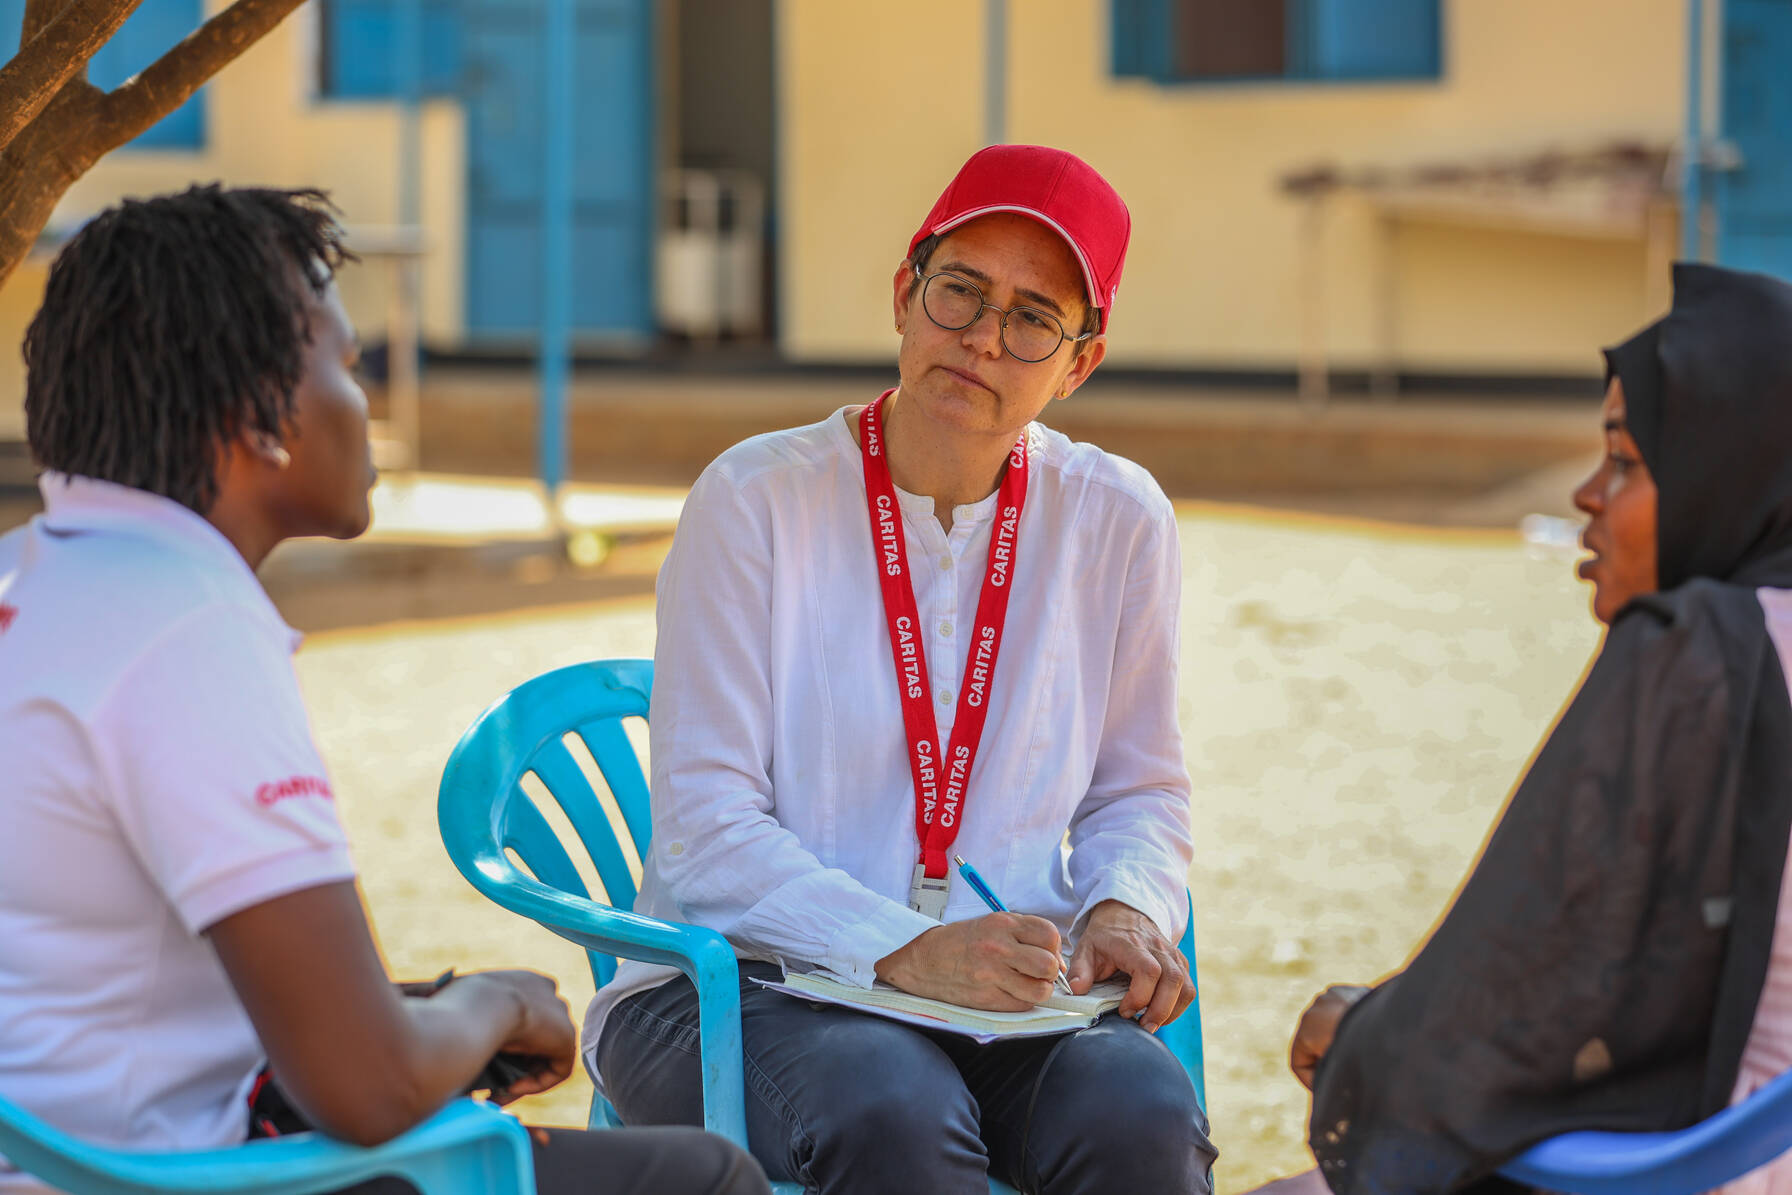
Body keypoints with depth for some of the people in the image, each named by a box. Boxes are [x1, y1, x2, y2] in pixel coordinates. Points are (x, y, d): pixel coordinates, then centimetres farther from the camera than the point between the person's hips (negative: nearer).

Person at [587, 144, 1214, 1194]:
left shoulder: (1117, 521, 5)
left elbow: (1139, 792, 16)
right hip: (739, 986, -2)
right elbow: (707, 830, -9)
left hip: (1005, 1001, 3)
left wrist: (1126, 909, -7)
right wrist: (906, 951, -23)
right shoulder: (757, 498, -4)